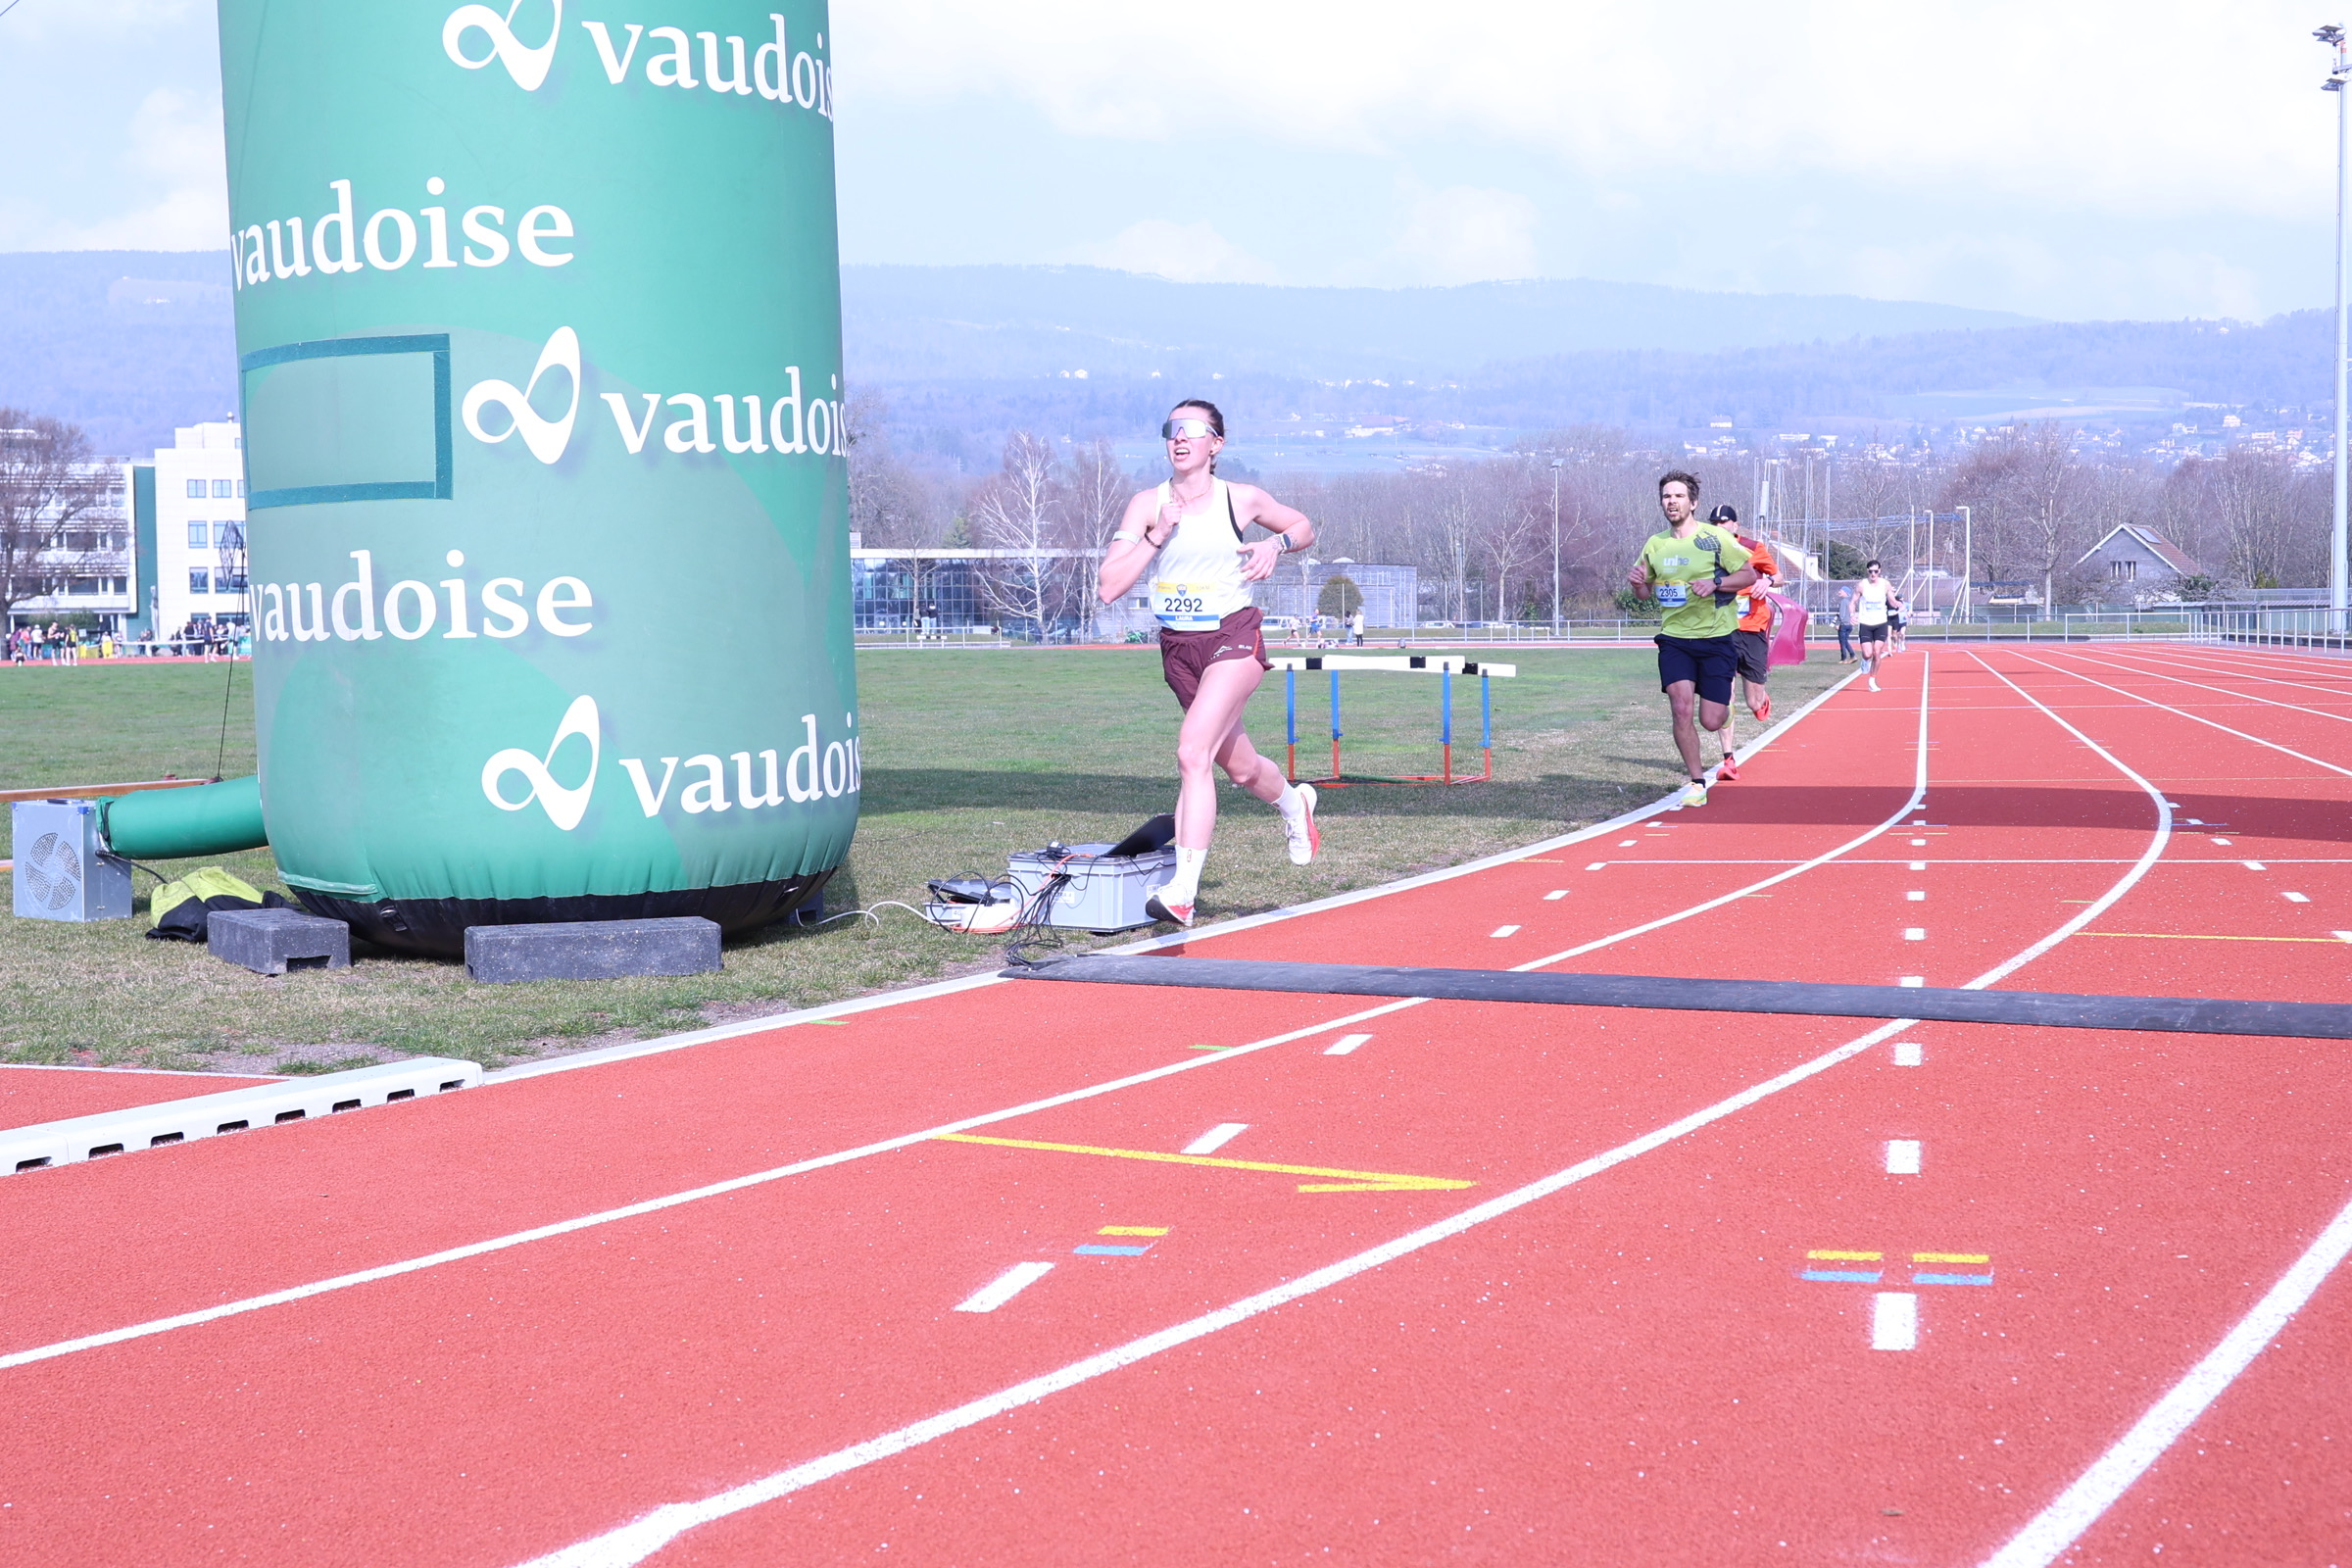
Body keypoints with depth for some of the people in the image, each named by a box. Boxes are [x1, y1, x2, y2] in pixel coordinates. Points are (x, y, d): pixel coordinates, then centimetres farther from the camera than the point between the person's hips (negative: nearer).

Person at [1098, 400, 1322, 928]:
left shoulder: (1242, 500, -3)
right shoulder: (1148, 504, -3)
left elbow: (1304, 527, 15)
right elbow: (1108, 587, -11)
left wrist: (1276, 544, -6)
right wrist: (1156, 536, -20)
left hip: (1234, 637, -4)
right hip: (1177, 647, 4)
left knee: (1193, 752, -24)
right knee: (1240, 767, 18)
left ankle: (1182, 891, -27)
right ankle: (1294, 804, 54)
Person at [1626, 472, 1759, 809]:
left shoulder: (1716, 538, -7)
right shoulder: (1655, 544, 6)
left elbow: (1749, 575, -5)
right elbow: (1646, 591, 18)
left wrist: (1715, 583, -21)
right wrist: (1638, 583, -6)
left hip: (1716, 639, -3)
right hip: (1674, 639, 3)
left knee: (1710, 721, -3)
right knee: (1681, 709, -14)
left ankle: (1724, 705, 36)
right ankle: (1697, 784, -1)